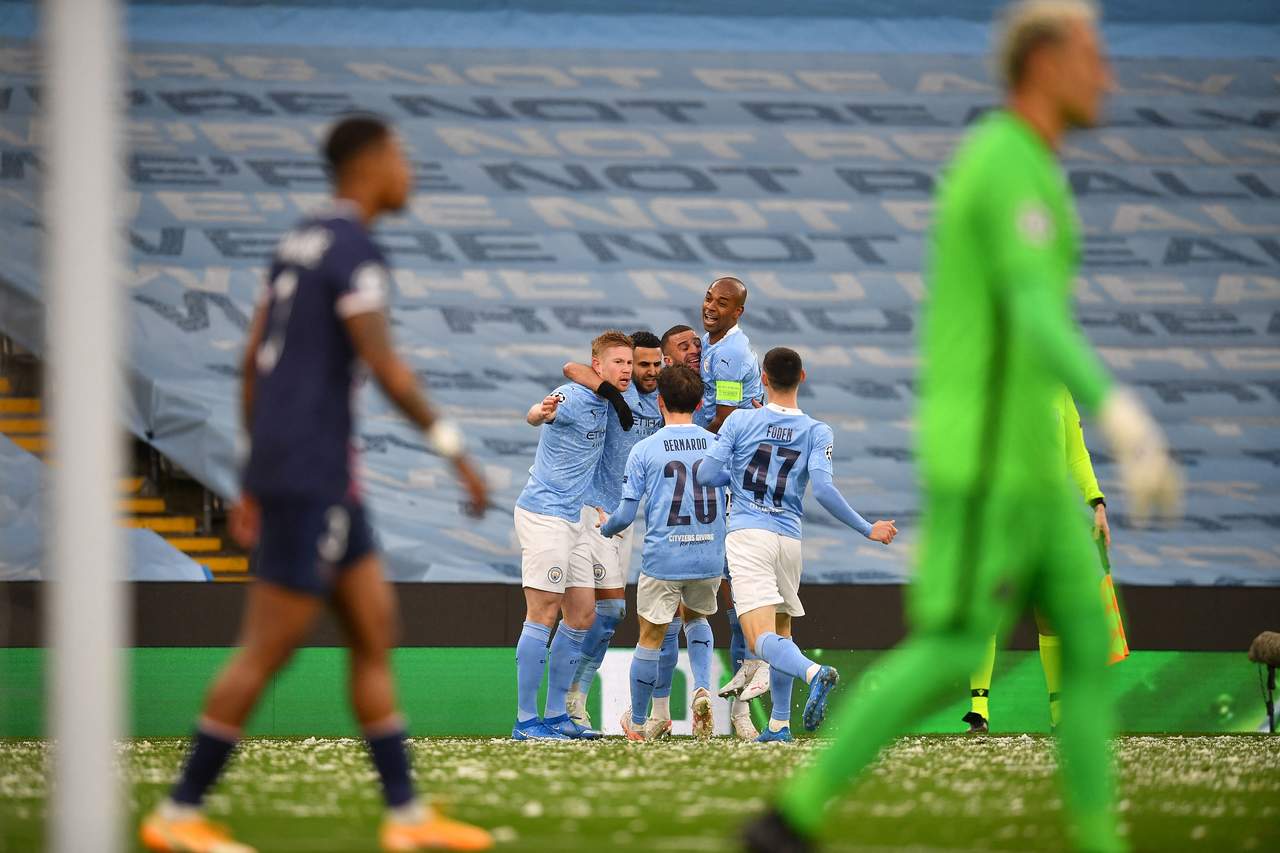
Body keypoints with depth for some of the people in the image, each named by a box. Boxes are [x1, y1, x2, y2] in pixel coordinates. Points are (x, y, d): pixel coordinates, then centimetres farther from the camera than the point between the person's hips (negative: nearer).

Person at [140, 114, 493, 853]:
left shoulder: (301, 243, 16)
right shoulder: (356, 253, -14)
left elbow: (253, 364, 17)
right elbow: (384, 365, -22)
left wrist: (255, 482, 21)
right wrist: (455, 449, -17)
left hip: (282, 467, 10)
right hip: (313, 477, -10)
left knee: (376, 632, 10)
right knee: (269, 650, -5)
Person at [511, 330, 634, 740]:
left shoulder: (604, 402, 11)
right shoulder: (572, 397, -16)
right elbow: (536, 415, -37)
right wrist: (543, 411, -62)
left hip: (571, 519, 10)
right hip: (543, 514, -10)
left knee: (582, 615, 11)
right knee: (543, 615, -11)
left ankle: (556, 715, 17)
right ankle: (526, 720, -10)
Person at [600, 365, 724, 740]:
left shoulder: (644, 450, -6)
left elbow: (625, 514, -5)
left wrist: (606, 528, 15)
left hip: (663, 558, -3)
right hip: (709, 558, 3)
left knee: (650, 638, 10)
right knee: (696, 617, 28)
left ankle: (638, 723, 22)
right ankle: (702, 689, 4)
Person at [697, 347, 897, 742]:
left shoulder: (740, 421, 1)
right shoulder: (818, 432, 2)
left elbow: (706, 475, 0)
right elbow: (822, 489, -10)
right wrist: (867, 529, -3)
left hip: (747, 535, -3)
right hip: (788, 538, 3)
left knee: (762, 640, -15)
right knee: (781, 630, 23)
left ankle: (814, 673, -43)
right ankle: (779, 724, 22)